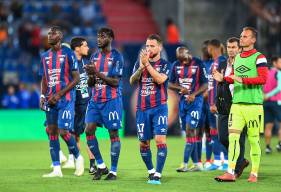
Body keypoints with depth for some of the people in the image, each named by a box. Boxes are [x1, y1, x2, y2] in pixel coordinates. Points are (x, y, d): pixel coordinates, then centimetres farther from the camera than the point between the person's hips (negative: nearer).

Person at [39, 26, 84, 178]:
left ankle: (78, 158, 12)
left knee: (63, 131, -13)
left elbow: (76, 78, -8)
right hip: (50, 100, 6)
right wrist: (42, 95, 3)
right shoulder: (45, 56, 13)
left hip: (66, 99, -6)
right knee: (52, 132, 3)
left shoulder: (68, 54, -6)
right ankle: (56, 169, 6)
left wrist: (59, 94, -14)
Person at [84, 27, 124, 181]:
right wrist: (90, 76, -8)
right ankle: (101, 166, 9)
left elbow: (115, 82, -13)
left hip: (112, 100, -6)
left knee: (113, 134, -2)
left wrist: (97, 73, -19)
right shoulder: (95, 57, 13)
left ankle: (113, 171, 3)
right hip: (96, 99, 6)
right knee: (89, 130, -4)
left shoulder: (116, 57, -6)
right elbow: (91, 83, 15)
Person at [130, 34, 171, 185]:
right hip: (142, 109, 4)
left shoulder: (165, 65, 1)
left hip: (159, 107, -4)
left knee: (160, 140, -15)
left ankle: (157, 175, -14)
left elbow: (160, 79, -18)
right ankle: (150, 171, 26)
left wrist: (147, 64, -19)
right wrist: (141, 67, -19)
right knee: (143, 143, 7)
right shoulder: (139, 63, 11)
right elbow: (132, 81, -4)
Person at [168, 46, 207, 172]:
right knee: (190, 133, 7)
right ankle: (196, 164, 12)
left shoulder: (198, 64, -7)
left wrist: (194, 94, -20)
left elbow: (205, 85, -5)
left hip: (195, 101, -5)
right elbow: (170, 84, 11)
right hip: (182, 101, 5)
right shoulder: (176, 65, 6)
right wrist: (180, 88, -9)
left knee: (190, 131, -12)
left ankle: (185, 164, -13)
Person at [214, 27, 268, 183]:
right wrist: (222, 79, 9)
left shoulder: (259, 57, -4)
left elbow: (263, 78, -15)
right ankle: (230, 173, -10)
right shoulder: (237, 57, 17)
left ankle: (254, 174, 10)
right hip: (237, 104, 5)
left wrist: (243, 80, -21)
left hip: (253, 105, -5)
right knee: (233, 136, -6)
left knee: (253, 140, 1)